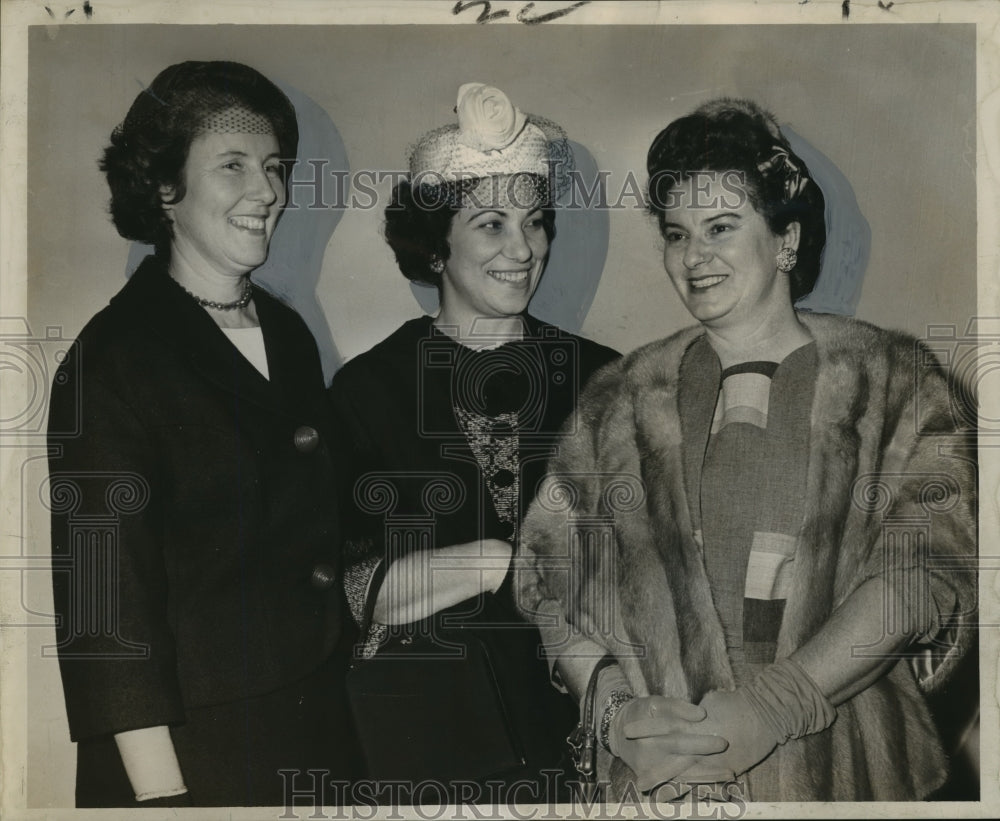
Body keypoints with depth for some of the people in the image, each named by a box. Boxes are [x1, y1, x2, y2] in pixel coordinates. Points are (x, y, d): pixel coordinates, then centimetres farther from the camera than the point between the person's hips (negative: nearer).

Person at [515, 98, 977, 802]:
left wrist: (770, 707, -19)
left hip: (844, 766, 0)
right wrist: (615, 706, -16)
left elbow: (928, 568, -10)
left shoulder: (894, 381, 0)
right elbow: (550, 571, 1)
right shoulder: (623, 399, 5)